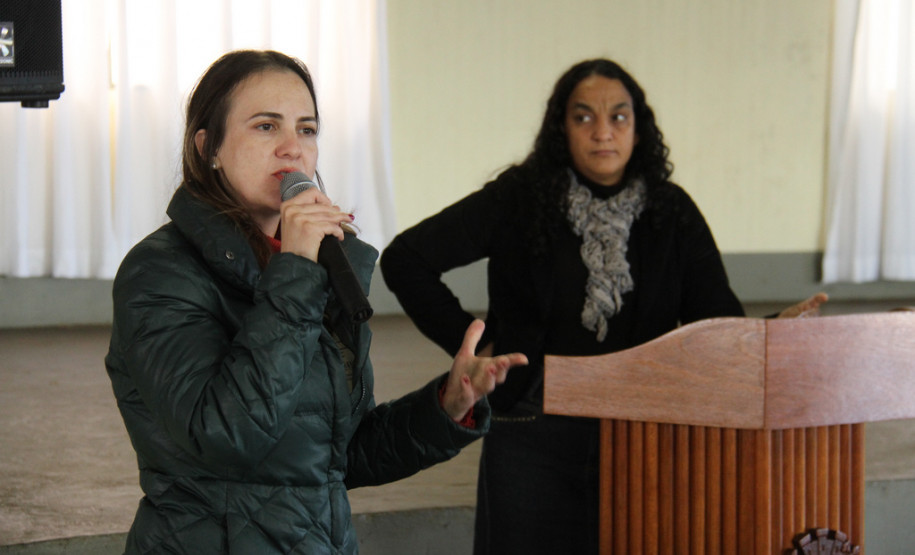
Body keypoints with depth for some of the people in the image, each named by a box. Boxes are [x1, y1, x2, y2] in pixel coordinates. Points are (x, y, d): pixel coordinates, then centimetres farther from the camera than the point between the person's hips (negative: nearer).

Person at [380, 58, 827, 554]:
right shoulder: (518, 201, -2)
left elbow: (716, 318, -2)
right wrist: (469, 341, -5)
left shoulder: (671, 212, 5)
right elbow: (404, 260, -2)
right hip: (534, 442, -2)